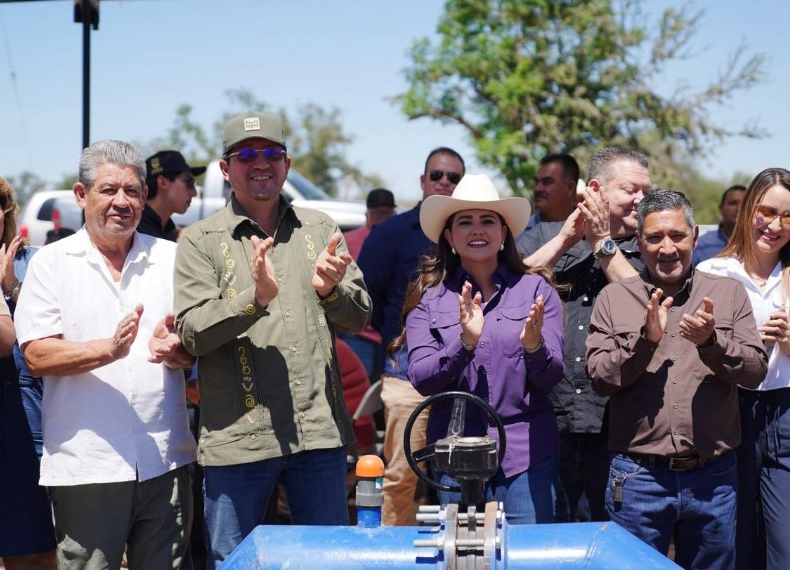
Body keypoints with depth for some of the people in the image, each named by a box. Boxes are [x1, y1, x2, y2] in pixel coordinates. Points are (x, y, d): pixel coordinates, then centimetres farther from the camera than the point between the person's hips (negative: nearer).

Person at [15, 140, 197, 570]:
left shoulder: (171, 258, 11)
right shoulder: (52, 263, 5)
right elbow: (36, 355, -4)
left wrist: (174, 349, -12)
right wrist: (108, 349, -20)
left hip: (164, 459, 2)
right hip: (84, 465, -2)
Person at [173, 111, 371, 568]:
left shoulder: (319, 230, 11)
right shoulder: (202, 240, 2)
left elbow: (360, 317, 8)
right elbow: (192, 333, -8)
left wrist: (330, 291, -14)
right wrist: (255, 297, -23)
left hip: (320, 430, 3)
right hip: (237, 438, -2)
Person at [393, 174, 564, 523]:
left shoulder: (536, 290, 4)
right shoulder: (428, 298, 5)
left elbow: (551, 378, -1)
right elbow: (421, 379, -6)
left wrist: (534, 346, -22)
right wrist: (465, 343, -22)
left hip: (527, 453, 0)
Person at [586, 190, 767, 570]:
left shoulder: (728, 293, 6)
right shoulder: (613, 298, 3)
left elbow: (755, 371, -1)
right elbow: (600, 378, -3)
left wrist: (711, 342, -19)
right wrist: (646, 339, -18)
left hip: (714, 476, 1)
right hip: (638, 477, -1)